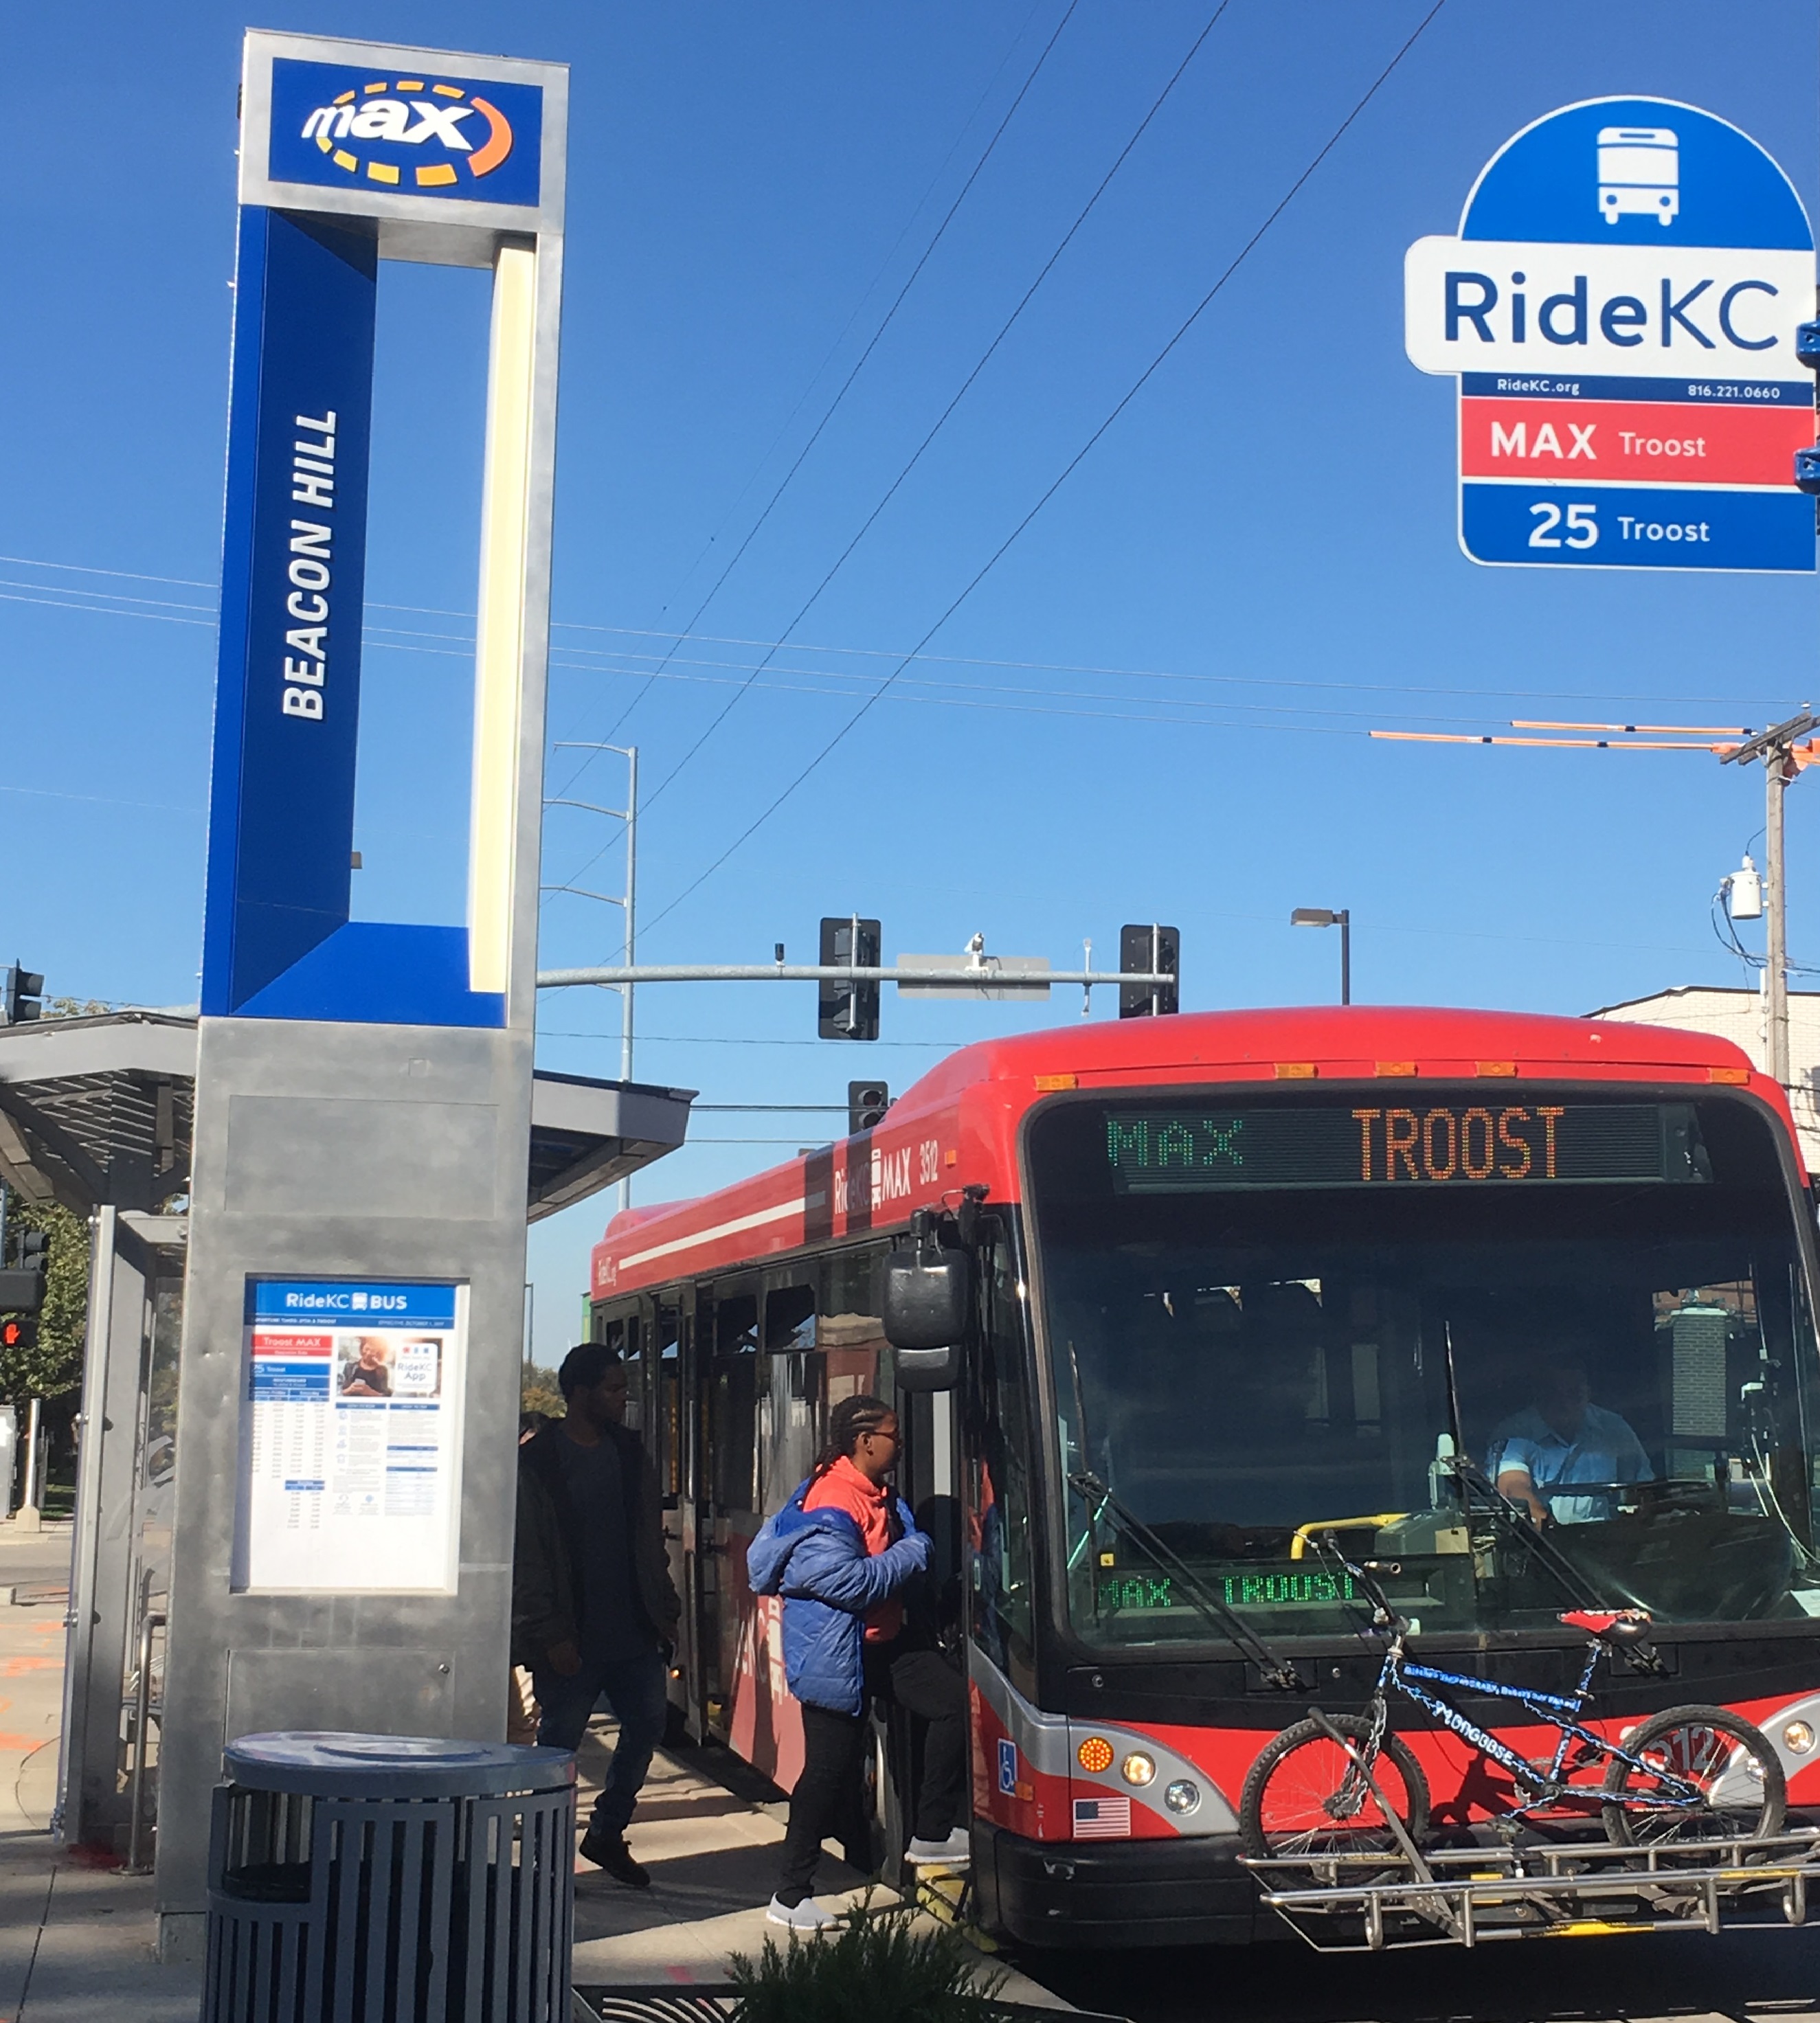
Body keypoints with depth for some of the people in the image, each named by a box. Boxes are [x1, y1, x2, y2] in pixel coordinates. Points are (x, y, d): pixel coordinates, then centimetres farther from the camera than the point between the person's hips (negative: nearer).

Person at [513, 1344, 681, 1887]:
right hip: (572, 1638, -6)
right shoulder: (536, 1461, -9)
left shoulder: (629, 1452, 10)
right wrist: (550, 1633, -16)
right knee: (559, 1742, 3)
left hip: (633, 1632, 6)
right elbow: (527, 1557, -12)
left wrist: (664, 1611, 10)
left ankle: (607, 1834, 25)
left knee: (646, 1726, 8)